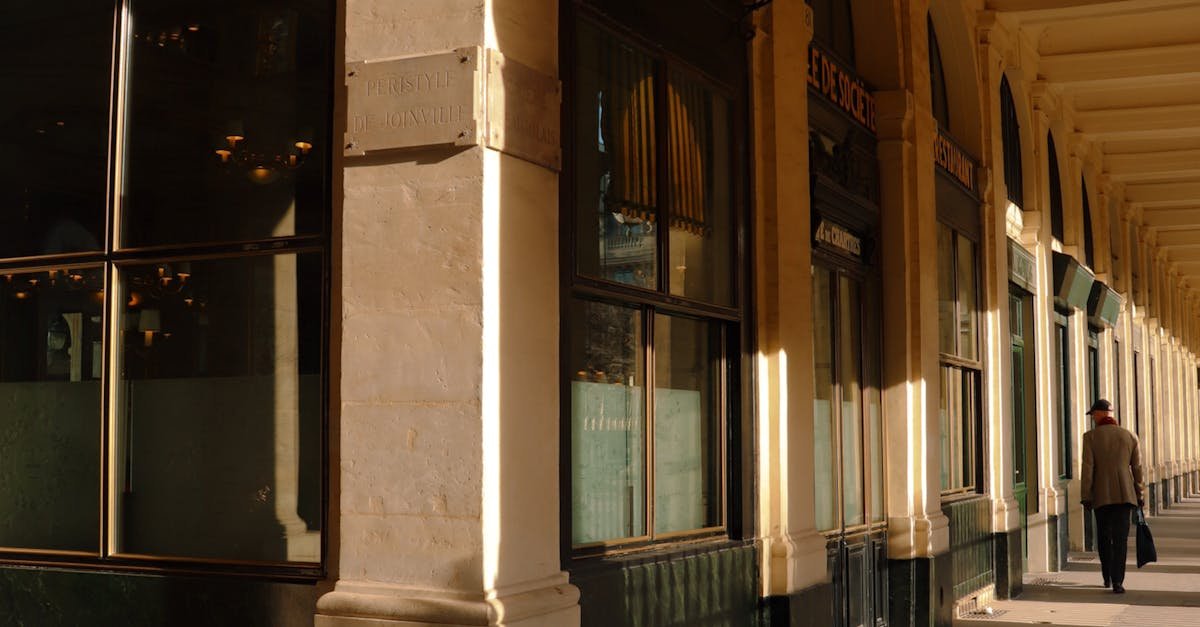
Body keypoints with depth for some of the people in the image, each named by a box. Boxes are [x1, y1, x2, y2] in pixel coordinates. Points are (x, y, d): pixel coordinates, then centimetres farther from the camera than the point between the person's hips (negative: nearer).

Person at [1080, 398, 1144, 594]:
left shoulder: (1091, 437, -3)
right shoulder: (1130, 436, 5)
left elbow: (1087, 469, -7)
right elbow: (1137, 468, 8)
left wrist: (1085, 497, -3)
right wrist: (1139, 494, 17)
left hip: (1101, 495, -1)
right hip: (1124, 494, 1)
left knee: (1104, 537, 15)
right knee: (1120, 538, -2)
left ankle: (1108, 577, 25)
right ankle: (1117, 581, -11)